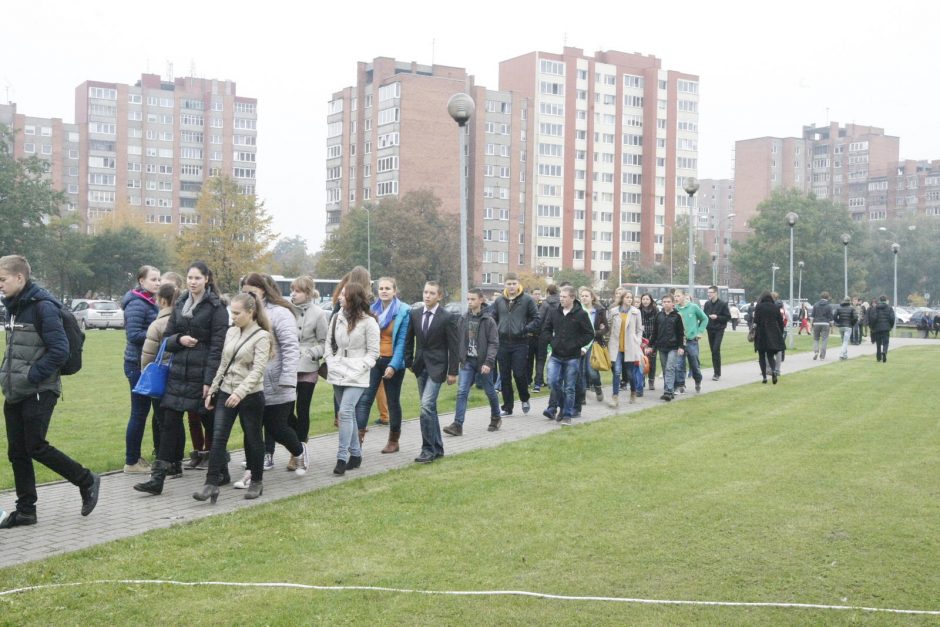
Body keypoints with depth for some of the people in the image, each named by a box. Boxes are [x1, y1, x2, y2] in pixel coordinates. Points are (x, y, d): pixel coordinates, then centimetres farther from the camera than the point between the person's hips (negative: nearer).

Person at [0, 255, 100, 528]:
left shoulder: (42, 306, -15)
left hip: (38, 392, -8)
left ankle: (86, 481, 13)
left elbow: (60, 350, -20)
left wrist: (31, 376, -19)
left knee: (36, 447, -5)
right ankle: (25, 510, 18)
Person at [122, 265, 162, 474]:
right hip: (138, 364, -9)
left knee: (142, 411, 14)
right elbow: (134, 335, -21)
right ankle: (131, 462, 5)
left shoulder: (150, 303, 14)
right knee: (139, 412, -3)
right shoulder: (137, 304, -15)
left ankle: (135, 457, 23)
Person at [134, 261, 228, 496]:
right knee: (169, 424, 1)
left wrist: (210, 381, -17)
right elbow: (166, 338, 15)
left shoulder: (216, 307, -6)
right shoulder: (180, 305, 12)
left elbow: (218, 345, -11)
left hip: (202, 375, -5)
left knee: (210, 423, 7)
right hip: (179, 373, 5)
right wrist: (179, 339, -9)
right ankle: (157, 479, 2)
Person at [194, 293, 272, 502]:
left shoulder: (261, 336, -10)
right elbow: (223, 364, 15)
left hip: (250, 395, -5)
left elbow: (258, 369, -18)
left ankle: (257, 482, 22)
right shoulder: (231, 332, 9)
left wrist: (240, 392, -29)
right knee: (218, 438, -4)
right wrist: (212, 390, 12)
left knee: (253, 439, 7)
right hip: (226, 392, 5)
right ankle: (212, 484, -6)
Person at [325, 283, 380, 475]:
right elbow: (329, 343, 13)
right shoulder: (337, 318, 8)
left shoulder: (368, 322, -7)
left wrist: (357, 369, -13)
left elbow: (373, 352, -4)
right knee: (348, 414, 12)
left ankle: (342, 458, -14)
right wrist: (332, 364, -1)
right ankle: (355, 454, 22)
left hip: (357, 377, -6)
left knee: (345, 412, -16)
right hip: (337, 374, 6)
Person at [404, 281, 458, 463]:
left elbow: (453, 346, -7)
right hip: (420, 366, 5)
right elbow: (409, 339, 13)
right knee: (430, 408, 11)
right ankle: (437, 448, 21)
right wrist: (408, 361, 10)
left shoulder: (447, 317, -9)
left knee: (427, 406, -17)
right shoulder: (415, 313, 4)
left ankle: (428, 449, -10)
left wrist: (452, 372, -8)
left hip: (436, 367, -5)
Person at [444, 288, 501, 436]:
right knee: (462, 392, -7)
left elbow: (494, 343, -10)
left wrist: (489, 362, -18)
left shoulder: (488, 320, -8)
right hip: (467, 362, 3)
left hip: (483, 362, -3)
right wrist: (459, 359, 4)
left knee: (490, 391, 12)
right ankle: (458, 425, -10)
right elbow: (458, 341, 8)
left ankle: (496, 418, 33)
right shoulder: (463, 319, 3)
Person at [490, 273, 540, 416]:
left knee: (519, 374, -7)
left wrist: (526, 329, -12)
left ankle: (525, 399, 20)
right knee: (505, 377, 6)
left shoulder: (527, 300, -3)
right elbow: (492, 318, 14)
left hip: (520, 343, -3)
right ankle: (507, 407, 15)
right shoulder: (499, 300, 6)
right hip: (503, 343, 3)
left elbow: (536, 319, 0)